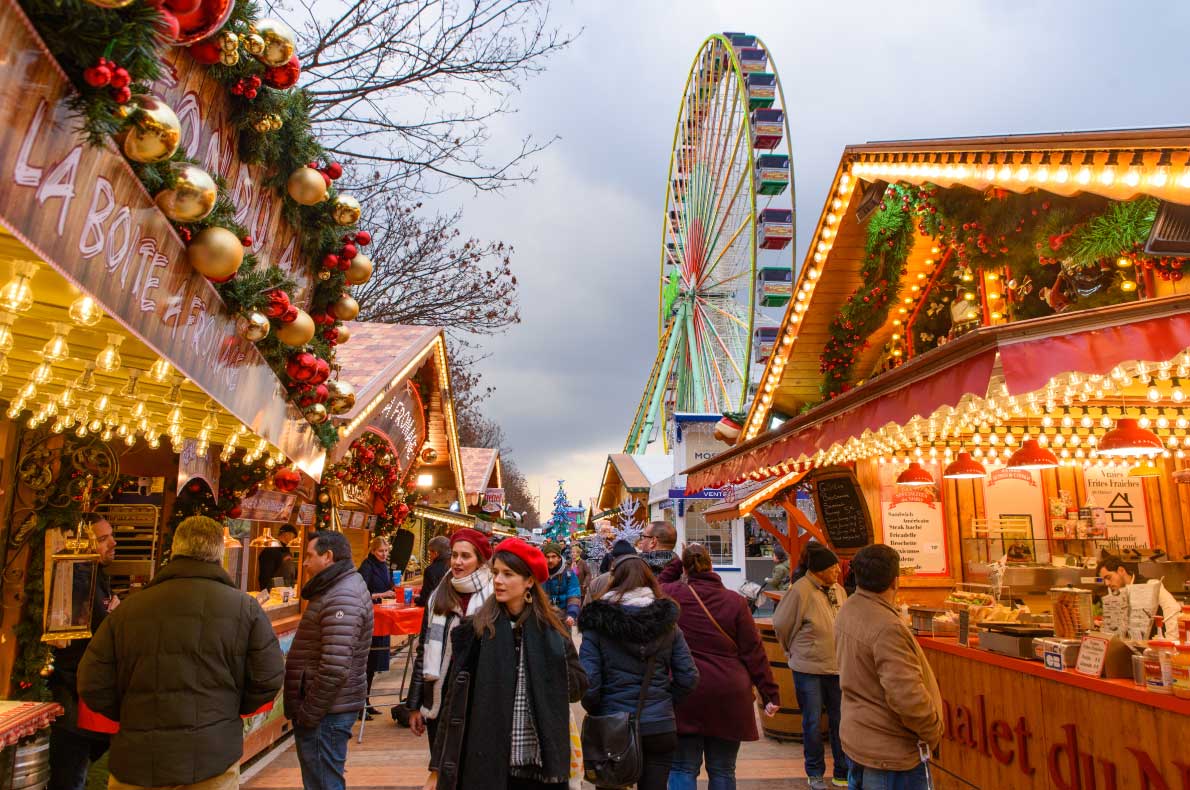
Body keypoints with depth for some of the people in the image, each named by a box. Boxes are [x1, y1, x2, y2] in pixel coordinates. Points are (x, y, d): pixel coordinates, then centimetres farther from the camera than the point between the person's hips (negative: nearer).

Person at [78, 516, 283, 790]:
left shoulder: (128, 608, -2)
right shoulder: (245, 608, -6)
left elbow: (92, 685, 0)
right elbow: (268, 681, -5)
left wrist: (135, 719, 15)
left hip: (137, 764, 2)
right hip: (213, 760, -1)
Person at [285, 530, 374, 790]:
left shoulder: (342, 599, -21)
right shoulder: (339, 588, 12)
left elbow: (334, 668, -28)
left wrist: (307, 714, -18)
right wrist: (305, 709, 17)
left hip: (327, 712, -10)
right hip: (329, 707, 10)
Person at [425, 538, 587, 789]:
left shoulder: (552, 630, -1)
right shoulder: (475, 629, -5)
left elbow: (578, 685, 4)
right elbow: (454, 701, -3)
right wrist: (439, 768, -4)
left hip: (541, 763, 1)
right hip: (485, 763, -1)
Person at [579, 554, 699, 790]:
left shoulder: (598, 622, -11)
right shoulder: (667, 620, -2)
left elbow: (588, 682, -15)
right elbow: (689, 677, -3)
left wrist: (595, 710, 4)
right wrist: (664, 700, 12)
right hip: (661, 726, 2)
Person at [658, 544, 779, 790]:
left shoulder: (674, 594, -5)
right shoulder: (735, 601, -3)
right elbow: (754, 652, -1)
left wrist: (675, 565, 16)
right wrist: (770, 693, 5)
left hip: (686, 695, -1)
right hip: (728, 696, 1)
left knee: (683, 769, 9)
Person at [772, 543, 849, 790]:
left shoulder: (839, 591, 1)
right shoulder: (800, 591, -18)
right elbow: (781, 624, -8)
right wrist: (795, 651, 6)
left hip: (837, 666, 5)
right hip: (809, 668, -5)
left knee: (841, 720, 11)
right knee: (812, 722, 9)